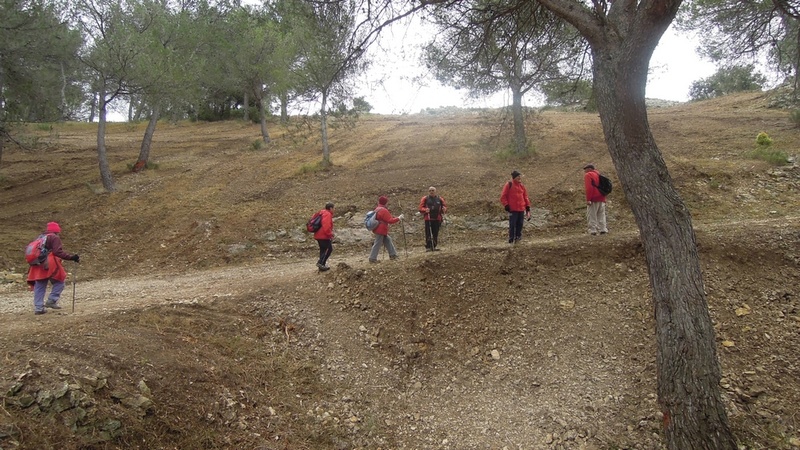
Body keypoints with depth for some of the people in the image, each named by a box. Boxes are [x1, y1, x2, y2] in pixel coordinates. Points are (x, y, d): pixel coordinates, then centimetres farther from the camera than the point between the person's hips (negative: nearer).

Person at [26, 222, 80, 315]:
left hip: (38, 267, 8)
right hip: (50, 266, -8)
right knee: (59, 282, 6)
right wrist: (71, 257, -20)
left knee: (39, 287, 9)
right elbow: (58, 252, -17)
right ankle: (51, 301, -4)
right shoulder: (55, 238, -3)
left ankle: (38, 308, 8)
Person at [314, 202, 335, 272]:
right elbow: (326, 227, -25)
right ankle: (321, 263, -11)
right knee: (329, 248, -4)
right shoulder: (328, 214, -14)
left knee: (323, 250, 16)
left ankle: (322, 265, 19)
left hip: (318, 235, 10)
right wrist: (330, 235, -15)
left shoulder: (322, 213, 18)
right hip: (323, 236, -10)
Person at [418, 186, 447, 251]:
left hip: (437, 219, 2)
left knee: (435, 233, 4)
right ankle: (428, 247, -2)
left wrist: (444, 209, -8)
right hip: (428, 219, -2)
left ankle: (435, 246, 13)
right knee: (428, 234, -6)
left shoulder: (439, 199, 13)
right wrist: (425, 210, -18)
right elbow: (421, 208, 2)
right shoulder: (425, 199, 7)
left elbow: (444, 206, 15)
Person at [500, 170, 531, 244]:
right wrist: (506, 206, -10)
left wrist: (528, 207, 14)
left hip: (521, 209, 6)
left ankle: (518, 238, 18)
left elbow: (525, 197, 20)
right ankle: (511, 239, 2)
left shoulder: (522, 186, 15)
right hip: (512, 209, -6)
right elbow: (503, 197, -3)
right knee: (512, 225, -6)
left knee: (520, 224, 7)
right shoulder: (509, 185, -2)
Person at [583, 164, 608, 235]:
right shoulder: (598, 174, 21)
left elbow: (589, 188, -16)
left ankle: (593, 231, -10)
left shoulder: (588, 175, -4)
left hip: (593, 200, -8)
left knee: (592, 216, -5)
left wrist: (588, 199, -18)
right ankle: (603, 230, 6)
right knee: (601, 215, 10)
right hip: (602, 198, 8)